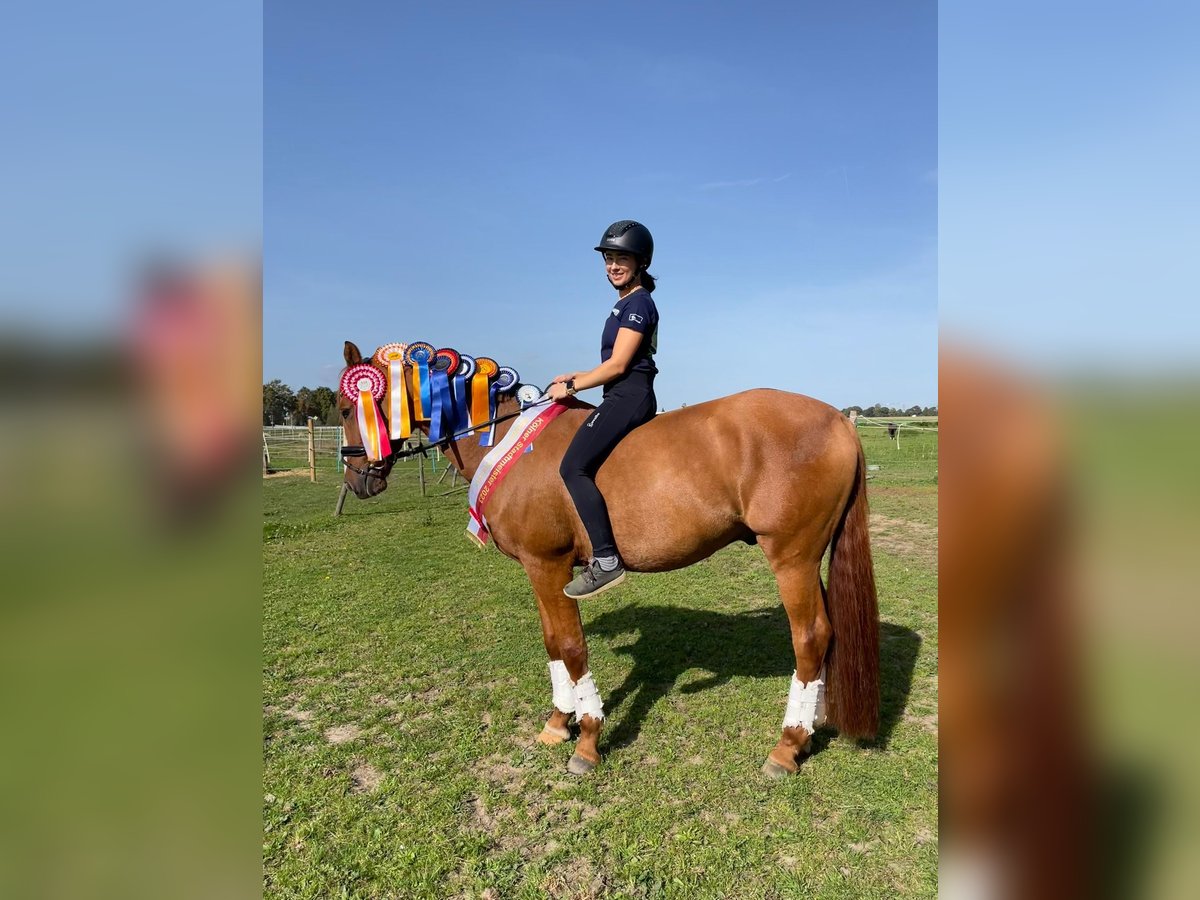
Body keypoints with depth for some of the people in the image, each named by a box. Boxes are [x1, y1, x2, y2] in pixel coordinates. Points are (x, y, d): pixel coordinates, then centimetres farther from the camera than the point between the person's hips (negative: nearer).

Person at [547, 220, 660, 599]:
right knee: (580, 463, 19)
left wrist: (571, 387, -8)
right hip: (626, 397, 11)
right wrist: (575, 377, 16)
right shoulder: (626, 303, 21)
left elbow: (617, 365, -16)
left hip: (628, 396, -11)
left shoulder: (638, 302, -9)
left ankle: (606, 560, -24)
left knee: (573, 467, -21)